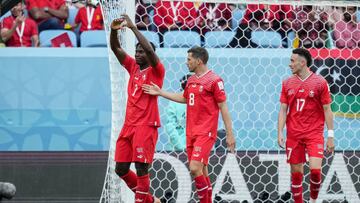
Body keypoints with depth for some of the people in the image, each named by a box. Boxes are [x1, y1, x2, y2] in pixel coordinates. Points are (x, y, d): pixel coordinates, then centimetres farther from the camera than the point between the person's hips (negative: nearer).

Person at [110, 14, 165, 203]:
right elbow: (116, 48, 9)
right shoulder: (133, 67, 15)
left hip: (146, 126, -7)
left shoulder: (156, 71, -3)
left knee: (141, 168, -11)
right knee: (121, 169, 7)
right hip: (129, 125, 7)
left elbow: (149, 49, -21)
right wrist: (114, 30, -10)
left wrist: (133, 27, -21)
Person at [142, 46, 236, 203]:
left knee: (195, 168, -18)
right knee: (201, 170, 8)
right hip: (191, 132, 8)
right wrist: (160, 93, 26)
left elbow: (223, 108, -10)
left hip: (205, 133, -8)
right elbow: (184, 98, 30)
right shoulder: (191, 80, 12)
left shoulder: (214, 80, -11)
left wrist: (229, 134, -11)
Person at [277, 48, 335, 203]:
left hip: (314, 134, -3)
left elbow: (327, 110, -2)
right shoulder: (288, 83, 6)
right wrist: (280, 133, -2)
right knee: (296, 172, 4)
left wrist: (330, 136, -4)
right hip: (294, 135, 3)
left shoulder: (320, 82, -4)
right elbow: (283, 110, 7)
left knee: (315, 169, -15)